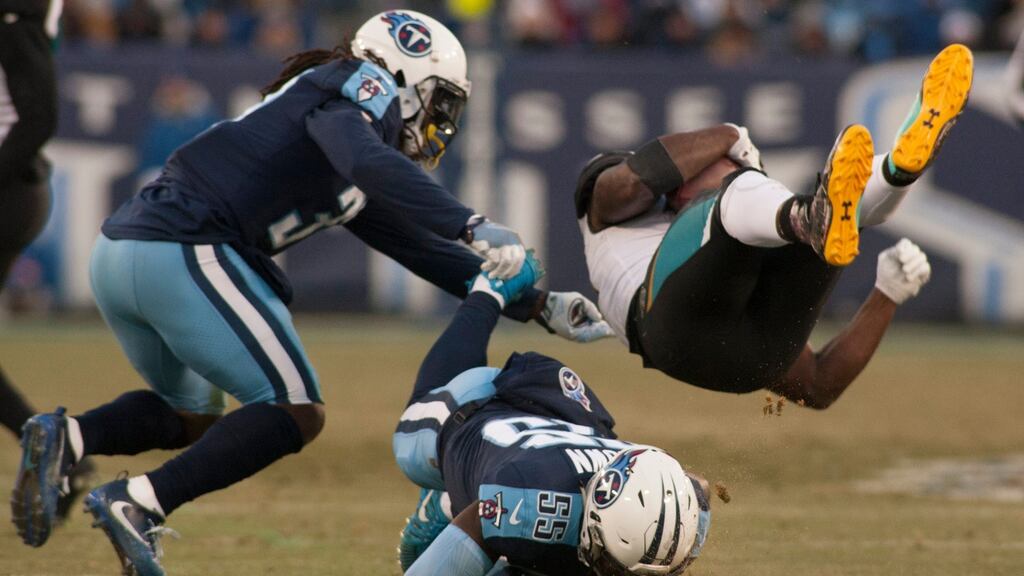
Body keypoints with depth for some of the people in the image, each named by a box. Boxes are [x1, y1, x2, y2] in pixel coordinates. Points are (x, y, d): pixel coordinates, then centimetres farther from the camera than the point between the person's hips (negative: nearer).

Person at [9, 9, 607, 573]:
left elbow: (418, 245, 30)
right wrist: (474, 227, -28)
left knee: (191, 415, 28)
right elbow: (366, 162, -21)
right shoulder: (359, 88, 0)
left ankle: (66, 438, 2)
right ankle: (136, 504, -17)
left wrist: (536, 304, 29)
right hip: (184, 251, -10)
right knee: (296, 412, -5)